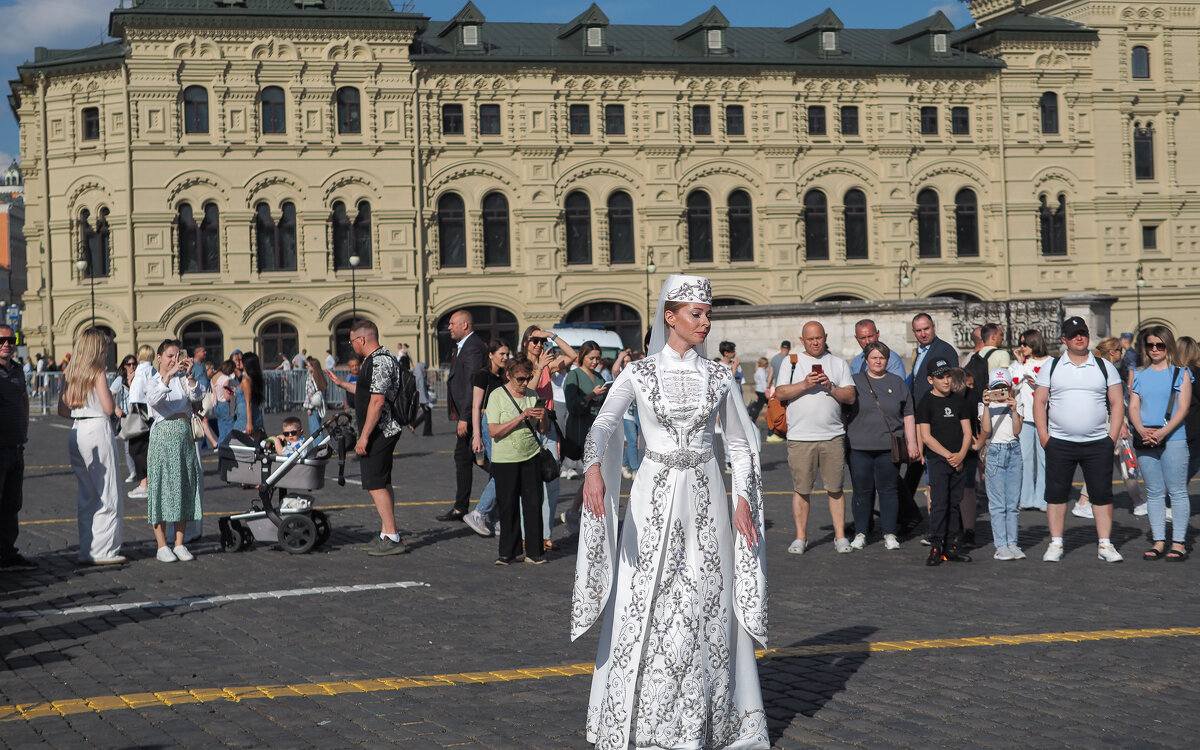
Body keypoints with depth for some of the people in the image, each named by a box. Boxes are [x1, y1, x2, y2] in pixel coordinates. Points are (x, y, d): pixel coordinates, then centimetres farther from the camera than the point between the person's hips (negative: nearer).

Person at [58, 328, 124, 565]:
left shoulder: (70, 373, 9)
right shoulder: (97, 372, -10)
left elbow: (62, 409, 12)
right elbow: (109, 408, -14)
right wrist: (110, 394, 4)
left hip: (76, 431, 7)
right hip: (98, 431, -7)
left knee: (85, 496, 14)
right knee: (107, 495, 0)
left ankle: (87, 551, 17)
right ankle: (104, 551, 0)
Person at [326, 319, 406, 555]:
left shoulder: (379, 363, -19)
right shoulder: (376, 360, 15)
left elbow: (377, 402, -24)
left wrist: (364, 437, -23)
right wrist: (341, 383, 37)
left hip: (379, 431, -11)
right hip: (383, 432, 11)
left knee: (375, 484, -11)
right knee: (382, 483, 14)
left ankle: (392, 539, -12)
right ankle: (387, 533, 20)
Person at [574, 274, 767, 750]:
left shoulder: (719, 376, 7)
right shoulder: (638, 374, 0)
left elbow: (742, 444, 12)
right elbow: (603, 423, -15)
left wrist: (742, 498, 0)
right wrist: (593, 467, -34)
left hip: (705, 496, 2)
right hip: (654, 496, -2)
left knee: (708, 605, 2)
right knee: (645, 605, -3)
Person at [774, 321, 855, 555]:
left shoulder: (839, 364, 13)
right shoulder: (791, 362, 10)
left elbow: (850, 397, 6)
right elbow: (780, 393, -1)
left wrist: (831, 387, -10)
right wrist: (805, 384, -13)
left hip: (833, 436, 1)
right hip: (800, 438, -1)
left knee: (835, 488, 2)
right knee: (801, 489, 1)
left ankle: (840, 536, 8)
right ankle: (800, 537, 9)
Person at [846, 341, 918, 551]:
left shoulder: (897, 383, 12)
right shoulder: (855, 381, 7)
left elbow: (908, 416, 13)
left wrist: (912, 442, 7)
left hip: (888, 447, 1)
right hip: (860, 447, -1)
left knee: (888, 490, 2)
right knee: (862, 491, 2)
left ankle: (889, 534, 9)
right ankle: (860, 533, 12)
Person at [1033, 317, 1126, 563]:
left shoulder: (1105, 367, 8)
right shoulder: (1051, 368, 7)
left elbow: (1117, 403, 8)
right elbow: (1039, 401, 7)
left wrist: (1112, 436, -2)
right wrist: (1043, 435, -3)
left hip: (1098, 443, 0)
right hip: (1059, 442, 0)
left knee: (1102, 494, 1)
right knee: (1056, 493, 1)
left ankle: (1104, 544, 8)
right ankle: (1056, 544, 10)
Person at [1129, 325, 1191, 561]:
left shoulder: (1180, 373, 3)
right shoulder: (1139, 376, 12)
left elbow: (1183, 408, -5)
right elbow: (1133, 407, 7)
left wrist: (1162, 432, -17)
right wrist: (1142, 430, -13)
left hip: (1173, 439, -4)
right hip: (1145, 442, 4)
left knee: (1177, 492, -3)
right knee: (1154, 493, 7)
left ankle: (1178, 543, 0)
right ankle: (1158, 542, 11)